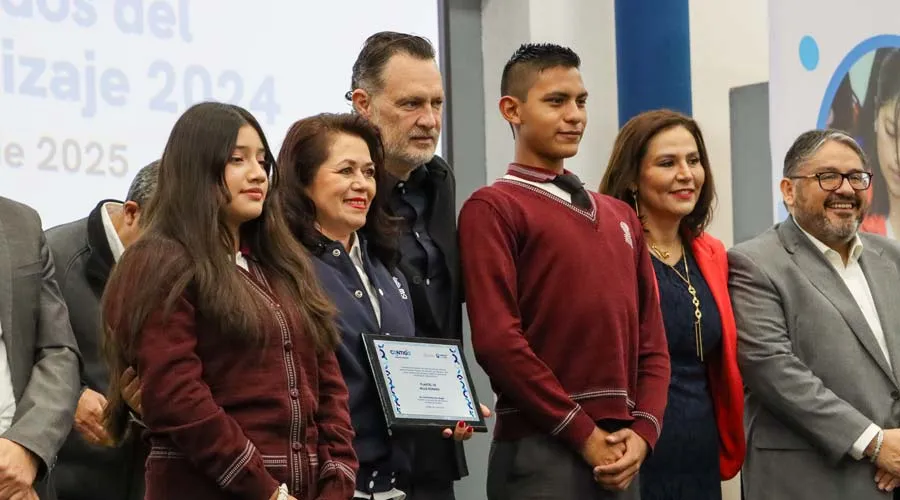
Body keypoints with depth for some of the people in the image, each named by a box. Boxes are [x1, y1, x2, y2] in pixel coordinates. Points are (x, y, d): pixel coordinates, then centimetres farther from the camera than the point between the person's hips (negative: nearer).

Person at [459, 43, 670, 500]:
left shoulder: (620, 216, 18)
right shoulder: (492, 208, -3)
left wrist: (642, 430, -1)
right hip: (541, 451, -6)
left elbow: (650, 340, 16)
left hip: (619, 456, 6)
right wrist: (582, 434, -12)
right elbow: (497, 338, -13)